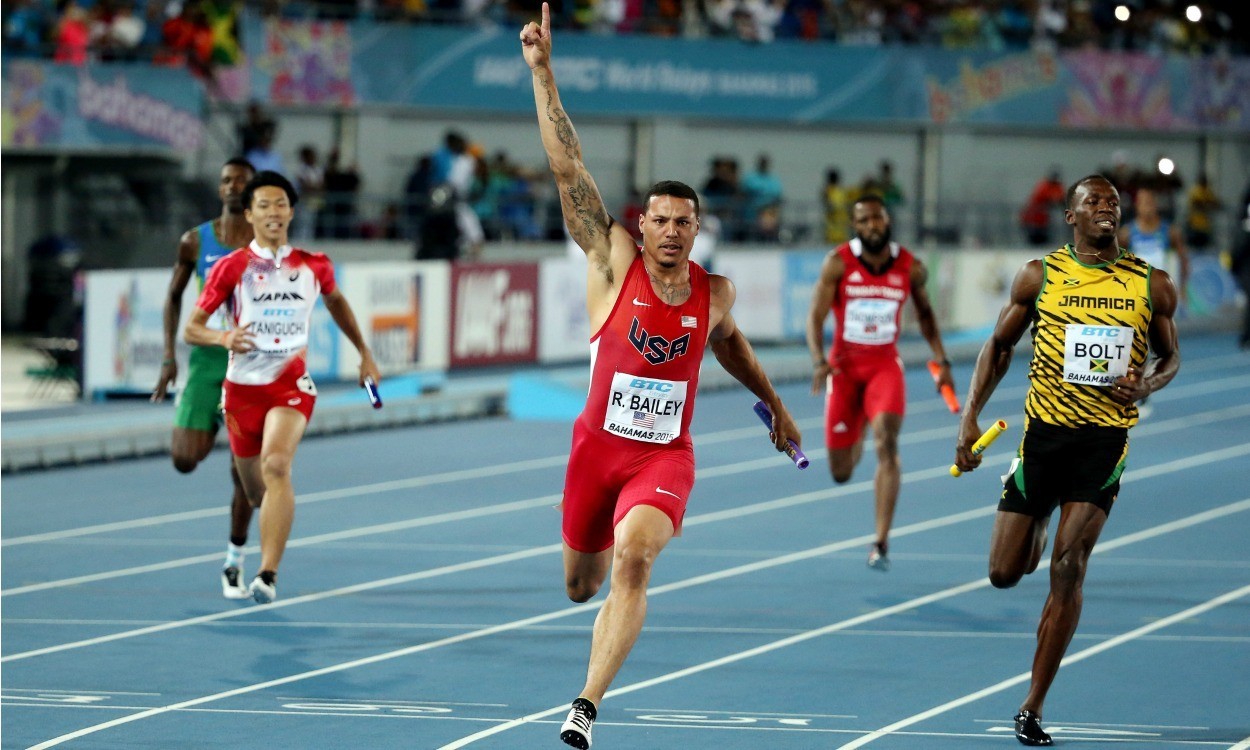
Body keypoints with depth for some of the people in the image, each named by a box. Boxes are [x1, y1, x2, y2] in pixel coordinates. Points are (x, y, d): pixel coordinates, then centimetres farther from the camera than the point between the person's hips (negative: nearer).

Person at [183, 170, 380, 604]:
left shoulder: (312, 266, 4)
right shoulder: (232, 267, -3)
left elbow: (335, 301, 27)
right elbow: (191, 329, -3)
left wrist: (364, 353, 30)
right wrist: (224, 337, -25)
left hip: (291, 382, -1)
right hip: (243, 385, 1)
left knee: (276, 464, -28)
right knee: (254, 490, 11)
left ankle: (268, 575, -34)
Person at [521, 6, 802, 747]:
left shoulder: (715, 291, 0)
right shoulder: (615, 262, -7)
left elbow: (729, 341, 25)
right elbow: (568, 167, -13)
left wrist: (776, 405, 31)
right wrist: (542, 72, -19)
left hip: (666, 457, 0)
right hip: (599, 444, 0)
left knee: (634, 561, -28)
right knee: (581, 584, 15)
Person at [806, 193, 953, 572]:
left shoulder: (911, 267, -3)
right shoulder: (838, 262, -10)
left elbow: (924, 313, 14)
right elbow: (816, 316, -13)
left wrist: (942, 361, 8)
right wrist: (819, 361, -28)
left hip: (885, 364, 0)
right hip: (845, 365, 0)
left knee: (887, 441, -25)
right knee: (840, 473, 5)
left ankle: (881, 542, -25)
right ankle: (856, 441, 48)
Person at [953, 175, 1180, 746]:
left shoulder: (1153, 286, 3)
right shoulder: (1041, 276, 1)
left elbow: (1170, 357, 15)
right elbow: (1000, 345, 9)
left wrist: (1148, 384, -8)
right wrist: (970, 417, -1)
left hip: (1106, 437, -1)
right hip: (1044, 429, 1)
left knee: (1068, 570, -11)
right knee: (1005, 573, 2)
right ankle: (1040, 516, 42)